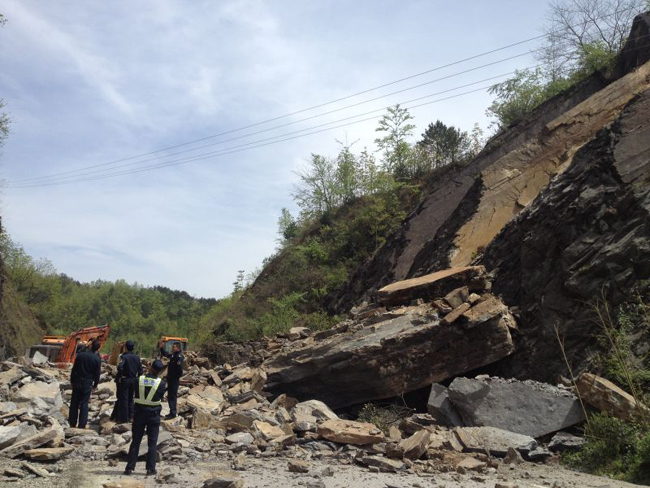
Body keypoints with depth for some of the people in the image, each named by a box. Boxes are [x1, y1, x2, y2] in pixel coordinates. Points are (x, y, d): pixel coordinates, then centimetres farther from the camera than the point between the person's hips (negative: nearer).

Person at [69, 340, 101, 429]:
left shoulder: (80, 355, -4)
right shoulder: (97, 359, -7)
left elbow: (74, 369, 0)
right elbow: (97, 373, -2)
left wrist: (72, 381, 10)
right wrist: (95, 384, 11)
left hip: (77, 382, 1)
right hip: (88, 384, -1)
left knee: (74, 403, 11)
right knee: (84, 404, 4)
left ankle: (72, 423, 17)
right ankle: (82, 425, 3)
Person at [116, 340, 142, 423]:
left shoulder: (124, 357, -15)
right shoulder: (137, 357, 5)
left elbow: (120, 367, -30)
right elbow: (140, 370, 7)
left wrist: (119, 376, -16)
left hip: (125, 380, -6)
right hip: (134, 380, 6)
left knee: (123, 399, 2)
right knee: (130, 399, 16)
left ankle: (123, 418, 6)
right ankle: (130, 417, 17)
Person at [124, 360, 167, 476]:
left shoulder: (139, 380, -8)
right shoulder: (161, 383, -12)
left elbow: (135, 393, 2)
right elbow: (161, 397, 0)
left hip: (139, 413, 2)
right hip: (154, 414, -1)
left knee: (135, 441, 11)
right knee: (152, 443, 7)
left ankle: (130, 468, 13)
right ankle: (150, 469, 8)